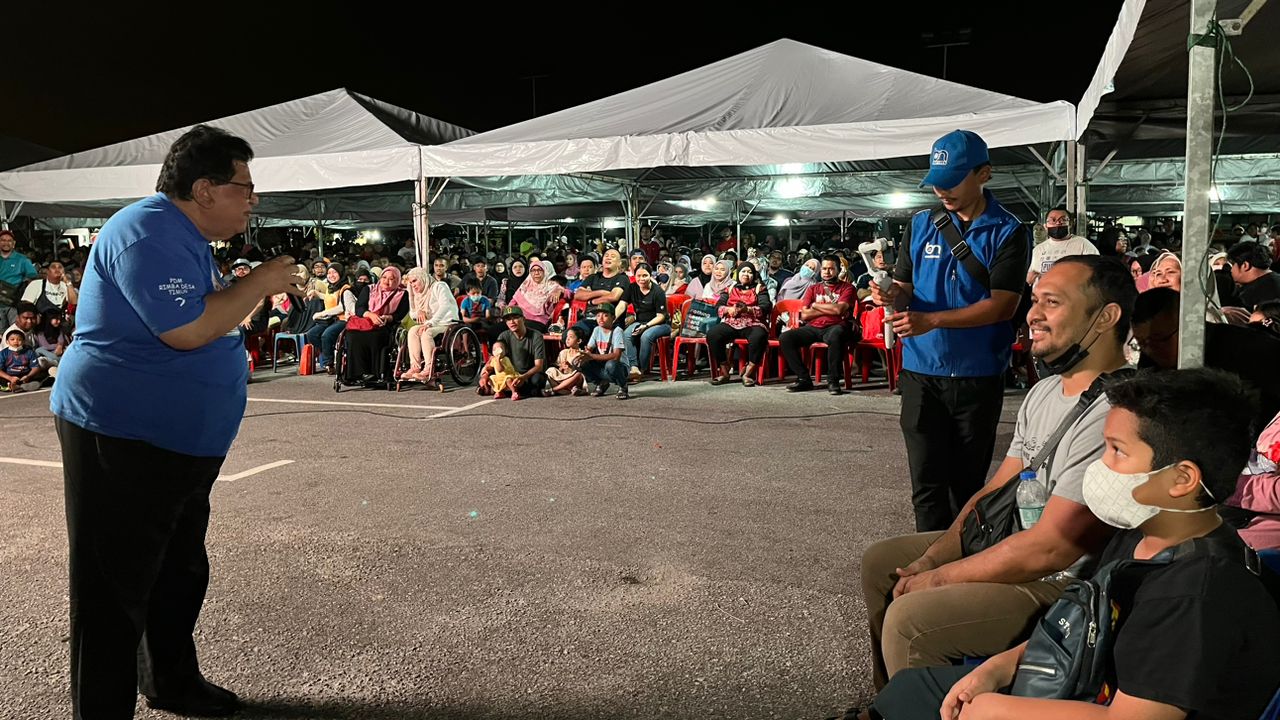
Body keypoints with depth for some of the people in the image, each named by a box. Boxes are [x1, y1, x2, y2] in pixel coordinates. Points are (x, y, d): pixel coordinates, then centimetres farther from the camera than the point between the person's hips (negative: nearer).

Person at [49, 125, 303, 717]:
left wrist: (272, 288, 9)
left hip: (180, 442, 11)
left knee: (181, 573, 21)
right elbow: (187, 330, -27)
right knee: (116, 587, -1)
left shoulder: (185, 238, 14)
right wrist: (260, 282, -17)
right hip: (122, 439, -11)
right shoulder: (149, 232, -19)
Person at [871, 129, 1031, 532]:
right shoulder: (921, 226, 8)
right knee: (927, 479, -1)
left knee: (968, 481, 10)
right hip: (921, 371, 2)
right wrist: (892, 295, -15)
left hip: (978, 374, -2)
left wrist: (932, 320, -23)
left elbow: (1003, 305, -13)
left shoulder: (1008, 233, -4)